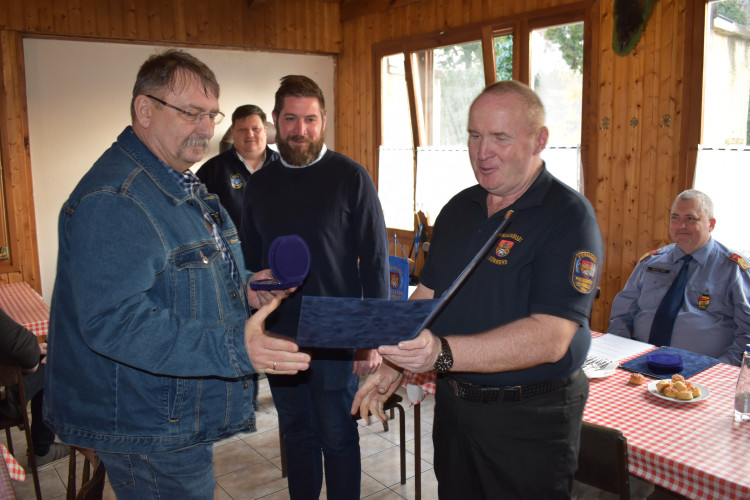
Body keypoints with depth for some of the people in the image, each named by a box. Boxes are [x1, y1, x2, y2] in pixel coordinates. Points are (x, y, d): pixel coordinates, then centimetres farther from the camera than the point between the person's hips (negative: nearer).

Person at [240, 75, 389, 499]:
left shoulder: (351, 177, -8)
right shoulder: (261, 184, 6)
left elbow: (374, 261, -8)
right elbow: (250, 261, 12)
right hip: (277, 336, 4)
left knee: (337, 439, 10)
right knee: (297, 434, 19)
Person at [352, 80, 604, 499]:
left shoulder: (569, 217, -18)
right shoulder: (459, 209, 5)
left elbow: (550, 339, -28)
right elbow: (428, 294, 11)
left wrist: (443, 353, -38)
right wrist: (393, 367, 0)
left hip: (531, 420, -6)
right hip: (453, 402, 6)